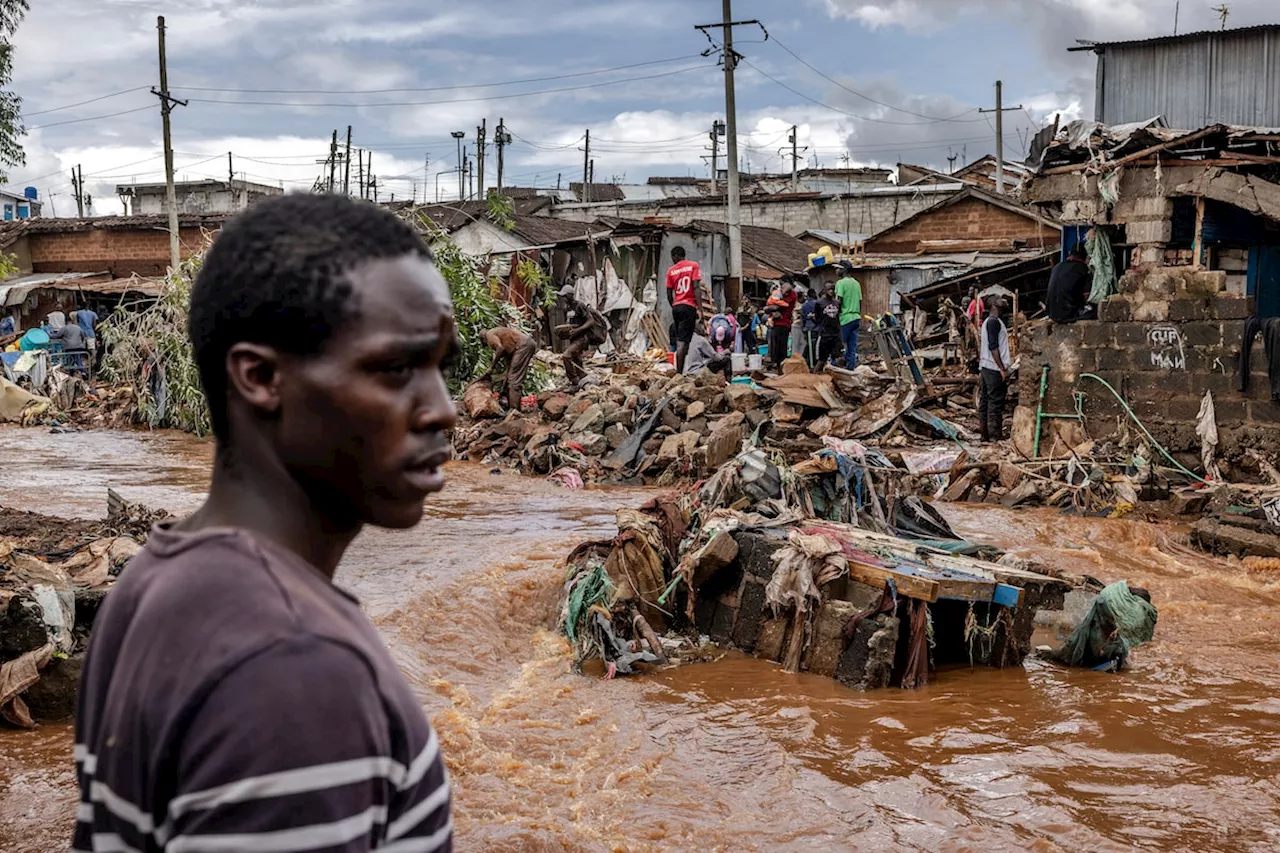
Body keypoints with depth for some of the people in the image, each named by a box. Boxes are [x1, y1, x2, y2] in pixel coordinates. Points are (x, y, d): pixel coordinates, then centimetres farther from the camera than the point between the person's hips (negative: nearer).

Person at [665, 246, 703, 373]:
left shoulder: (671, 271, 8)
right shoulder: (693, 265, 1)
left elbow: (669, 294, 8)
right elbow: (696, 287, -10)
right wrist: (700, 308, -11)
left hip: (676, 306, 4)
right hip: (689, 306, -4)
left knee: (680, 339, 14)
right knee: (683, 340, -11)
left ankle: (679, 371, 12)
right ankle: (679, 372, -20)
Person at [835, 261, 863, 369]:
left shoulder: (841, 283, -8)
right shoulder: (857, 283, 15)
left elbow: (838, 301, -14)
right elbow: (860, 302, 17)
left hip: (845, 318, -7)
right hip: (856, 318, 7)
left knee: (841, 344, -2)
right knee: (852, 345, 7)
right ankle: (851, 367, 7)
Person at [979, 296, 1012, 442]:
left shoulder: (988, 321, 18)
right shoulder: (994, 321, -13)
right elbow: (993, 346, -20)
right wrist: (1002, 368, -20)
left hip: (986, 367, 10)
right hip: (994, 368, -10)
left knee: (985, 400, 10)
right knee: (996, 401, -8)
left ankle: (985, 433, 13)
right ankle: (995, 435, -8)